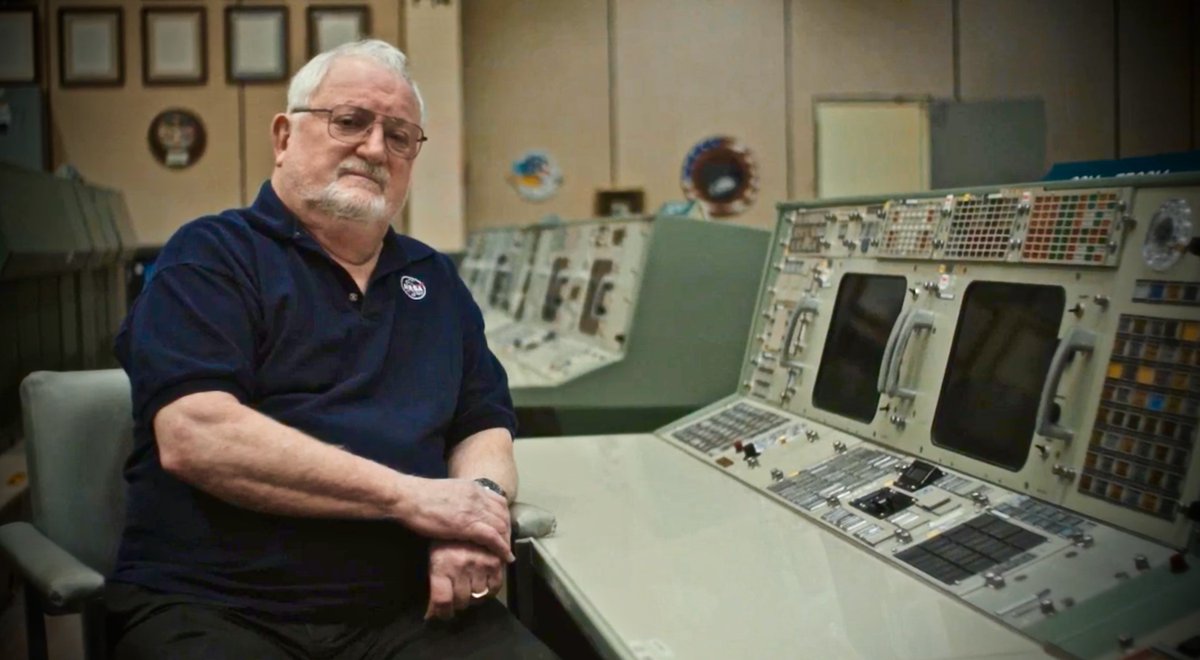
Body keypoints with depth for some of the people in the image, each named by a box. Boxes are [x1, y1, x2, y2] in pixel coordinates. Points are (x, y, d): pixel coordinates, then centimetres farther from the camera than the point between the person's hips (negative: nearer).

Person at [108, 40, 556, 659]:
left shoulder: (434, 279, 18)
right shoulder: (211, 255, 0)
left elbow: (484, 424, 17)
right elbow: (195, 437, -14)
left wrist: (480, 502, -8)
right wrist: (410, 496, -14)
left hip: (404, 610, 4)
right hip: (209, 607, -4)